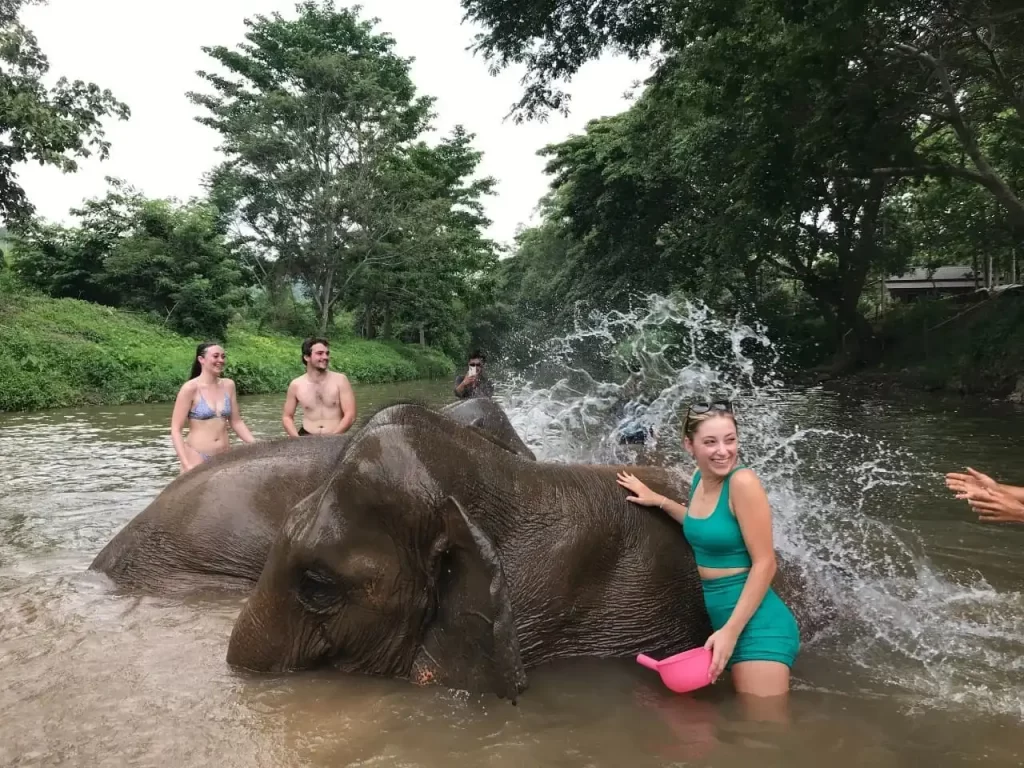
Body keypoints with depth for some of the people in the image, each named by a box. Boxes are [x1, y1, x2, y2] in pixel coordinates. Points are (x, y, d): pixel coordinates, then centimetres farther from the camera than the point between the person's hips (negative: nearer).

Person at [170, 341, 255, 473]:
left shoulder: (228, 385, 6)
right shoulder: (190, 388, -8)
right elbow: (175, 430, -10)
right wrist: (186, 464, -20)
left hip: (224, 456, 4)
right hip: (197, 456, -4)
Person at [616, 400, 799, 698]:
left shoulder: (743, 482, -18)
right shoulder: (700, 480, 5)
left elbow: (765, 563, -18)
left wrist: (731, 630, -20)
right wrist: (658, 500, 20)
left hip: (757, 622, -8)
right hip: (716, 615, 8)